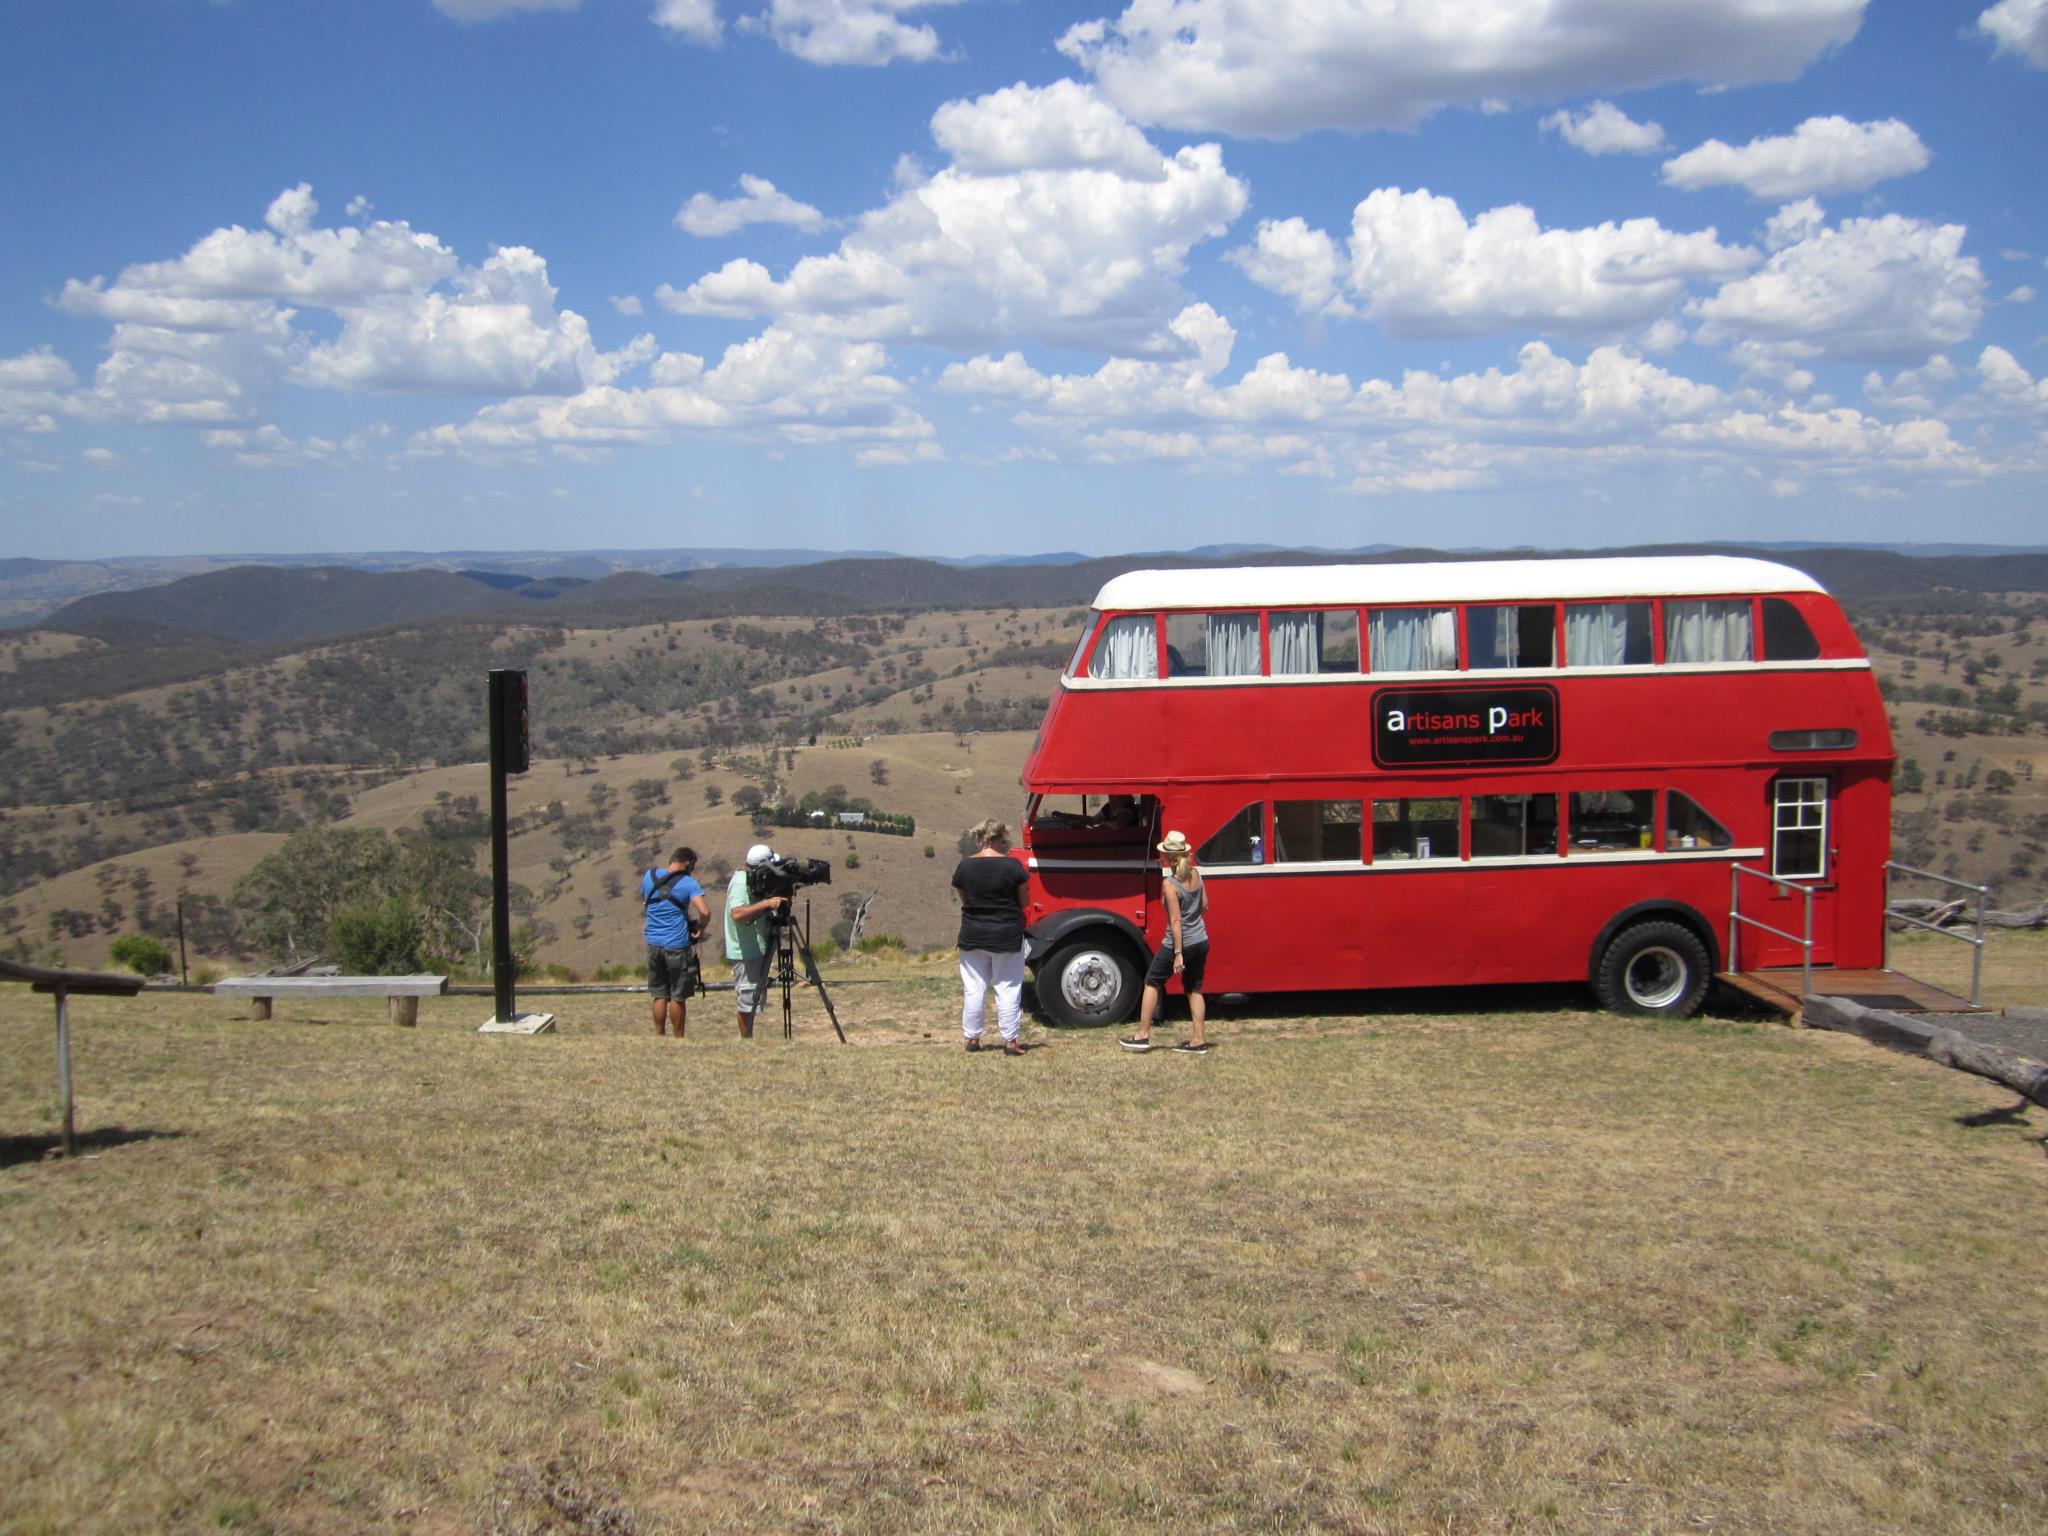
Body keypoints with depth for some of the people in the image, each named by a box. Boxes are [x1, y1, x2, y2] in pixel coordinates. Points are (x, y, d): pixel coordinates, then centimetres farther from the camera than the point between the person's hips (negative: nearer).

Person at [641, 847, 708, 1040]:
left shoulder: (648, 877, 6)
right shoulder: (688, 883, -9)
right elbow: (705, 911, -20)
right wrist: (699, 929, -4)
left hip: (653, 943, 4)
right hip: (677, 945, -4)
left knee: (659, 995, 13)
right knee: (678, 996, 6)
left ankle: (659, 1037, 15)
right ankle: (678, 1038, 13)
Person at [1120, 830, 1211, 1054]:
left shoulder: (1171, 884, -20)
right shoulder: (1195, 874, -2)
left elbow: (1176, 921, -20)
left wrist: (1178, 953, -18)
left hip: (1181, 943, -6)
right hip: (1201, 942, 6)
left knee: (1152, 983, 11)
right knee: (1194, 989, 15)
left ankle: (1142, 1036, 14)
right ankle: (1198, 1040, 15)